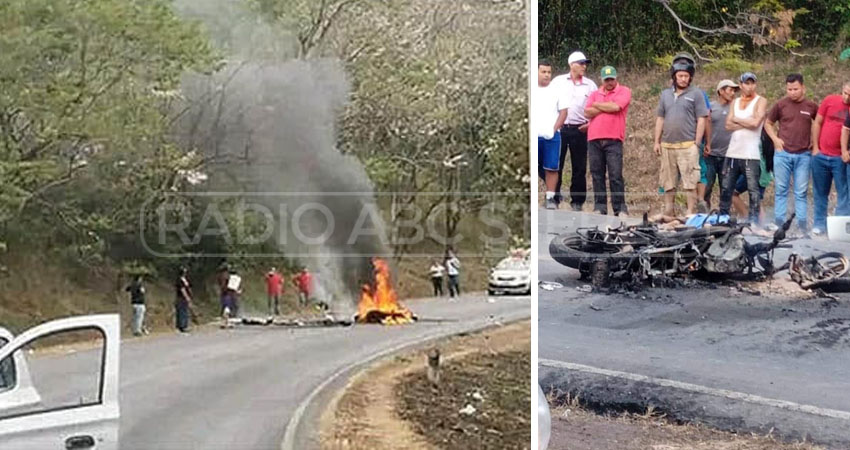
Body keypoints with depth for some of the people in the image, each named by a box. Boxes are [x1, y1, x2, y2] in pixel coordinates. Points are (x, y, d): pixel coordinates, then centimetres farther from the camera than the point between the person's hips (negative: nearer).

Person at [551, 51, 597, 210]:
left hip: (579, 130, 1)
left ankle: (577, 201, 8)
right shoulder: (558, 81, 7)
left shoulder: (590, 85, 8)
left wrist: (590, 124, -3)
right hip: (559, 128, -1)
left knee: (579, 167, 2)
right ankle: (553, 198, 7)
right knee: (556, 165, -1)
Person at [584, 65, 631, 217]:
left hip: (613, 140, -4)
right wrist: (607, 107, -3)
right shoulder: (595, 94, 18)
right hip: (594, 139, 4)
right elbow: (588, 113, 4)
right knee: (597, 175, 4)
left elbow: (616, 106, -12)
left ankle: (620, 209, -4)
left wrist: (597, 105, 3)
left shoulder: (624, 91, 6)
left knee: (616, 176, -7)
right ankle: (599, 207, 8)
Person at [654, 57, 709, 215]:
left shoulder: (696, 94, 1)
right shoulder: (666, 94, 14)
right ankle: (667, 213, 18)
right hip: (667, 146, 5)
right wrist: (657, 141, 10)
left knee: (690, 182, -7)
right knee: (668, 182, 10)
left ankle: (691, 213, -7)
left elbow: (701, 120, -2)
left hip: (687, 145, -5)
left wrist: (696, 143, -8)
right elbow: (660, 119, 17)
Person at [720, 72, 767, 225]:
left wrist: (737, 119, -1)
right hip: (733, 152, 5)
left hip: (751, 154, -5)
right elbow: (728, 125, 3)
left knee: (753, 189, -5)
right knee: (726, 188, 6)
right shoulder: (735, 102, 16)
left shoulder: (760, 101, 2)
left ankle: (753, 220, -3)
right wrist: (747, 123, -8)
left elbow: (756, 122, -13)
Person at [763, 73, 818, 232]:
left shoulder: (811, 106, 3)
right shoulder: (781, 104, 2)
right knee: (781, 190, 4)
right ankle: (778, 222, 8)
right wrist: (775, 139, -1)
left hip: (804, 155, 0)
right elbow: (768, 123, 12)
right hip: (783, 154, 0)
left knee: (801, 192, 3)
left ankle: (802, 225, 5)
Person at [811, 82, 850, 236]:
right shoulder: (830, 101, 2)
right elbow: (817, 123, 8)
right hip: (820, 155, 2)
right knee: (820, 193, 11)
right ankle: (819, 224, 20)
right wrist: (815, 147, 3)